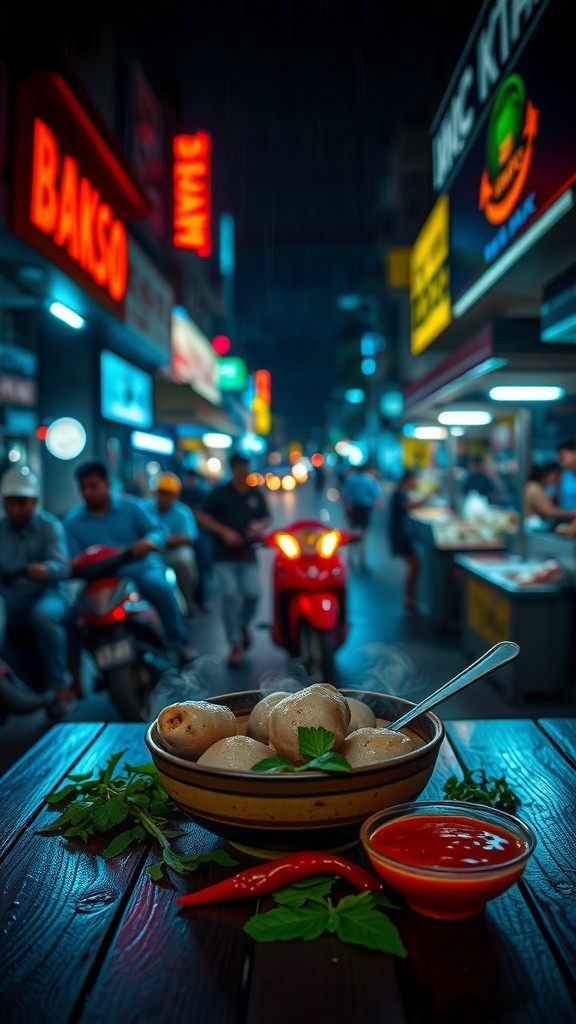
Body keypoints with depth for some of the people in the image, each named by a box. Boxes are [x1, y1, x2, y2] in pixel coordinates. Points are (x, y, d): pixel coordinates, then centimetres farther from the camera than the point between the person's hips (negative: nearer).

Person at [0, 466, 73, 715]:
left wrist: (45, 569, -38)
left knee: (43, 615, -36)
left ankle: (59, 685, -23)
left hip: (46, 594, -2)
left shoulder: (49, 526, 0)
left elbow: (62, 566, -15)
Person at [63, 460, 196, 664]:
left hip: (141, 567, -2)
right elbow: (74, 560, 4)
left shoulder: (131, 506, 3)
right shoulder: (72, 521, 7)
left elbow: (158, 530, -3)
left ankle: (178, 642, -15)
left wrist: (149, 542, -26)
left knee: (160, 587, -33)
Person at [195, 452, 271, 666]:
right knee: (229, 597, -8)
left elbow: (266, 518, 18)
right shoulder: (220, 493, 3)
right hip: (224, 555, -2)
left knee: (252, 594, -8)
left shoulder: (256, 494, 12)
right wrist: (224, 531, -10)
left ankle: (242, 625, 24)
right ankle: (236, 643, 2)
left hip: (248, 554, 2)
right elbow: (201, 515, 1)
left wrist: (259, 526, -7)